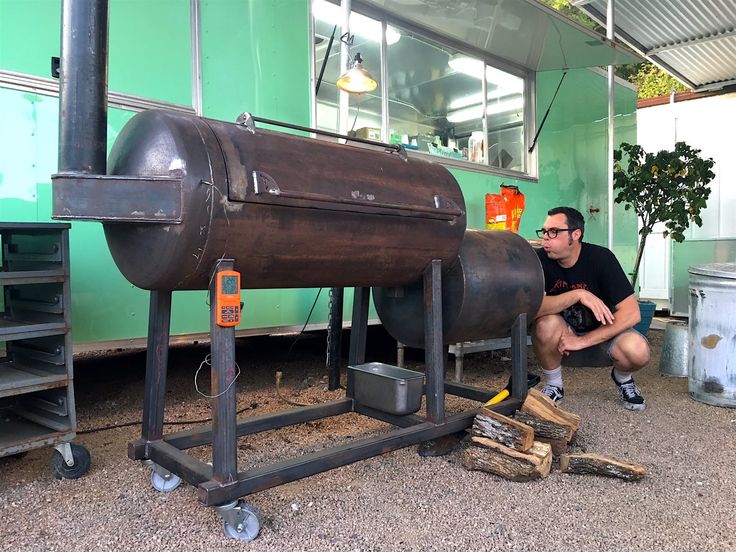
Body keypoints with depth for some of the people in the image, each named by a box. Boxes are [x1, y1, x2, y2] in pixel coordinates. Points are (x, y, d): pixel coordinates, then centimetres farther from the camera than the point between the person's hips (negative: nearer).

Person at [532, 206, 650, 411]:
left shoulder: (601, 258, -22)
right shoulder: (540, 260, -20)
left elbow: (632, 313, -26)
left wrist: (583, 341, -29)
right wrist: (578, 295, -39)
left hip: (604, 327, 0)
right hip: (563, 328, 1)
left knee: (638, 351, -30)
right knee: (546, 323, -34)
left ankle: (622, 378, 9)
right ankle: (554, 386, -6)